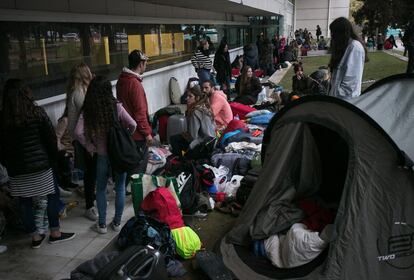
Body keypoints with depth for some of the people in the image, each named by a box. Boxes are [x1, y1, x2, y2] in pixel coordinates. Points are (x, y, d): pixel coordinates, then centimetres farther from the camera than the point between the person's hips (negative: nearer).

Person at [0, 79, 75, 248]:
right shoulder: (36, 112, -7)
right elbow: (50, 138, -5)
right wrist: (53, 159, 7)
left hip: (16, 170, 3)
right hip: (40, 165, -2)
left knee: (25, 203, 11)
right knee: (50, 197, 12)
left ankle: (35, 237, 23)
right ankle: (55, 233, 20)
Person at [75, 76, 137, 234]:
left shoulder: (87, 110, -7)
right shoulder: (116, 106, -9)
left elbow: (78, 132, -16)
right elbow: (132, 125, -15)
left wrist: (89, 146, -2)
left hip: (102, 154, 0)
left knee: (101, 189, 16)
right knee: (120, 187, 14)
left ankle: (102, 224, 22)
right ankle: (117, 222, 22)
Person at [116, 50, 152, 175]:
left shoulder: (121, 80, 7)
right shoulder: (135, 84, -22)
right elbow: (140, 112, -22)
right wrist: (147, 133, -15)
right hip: (138, 134, -9)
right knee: (139, 167, 2)